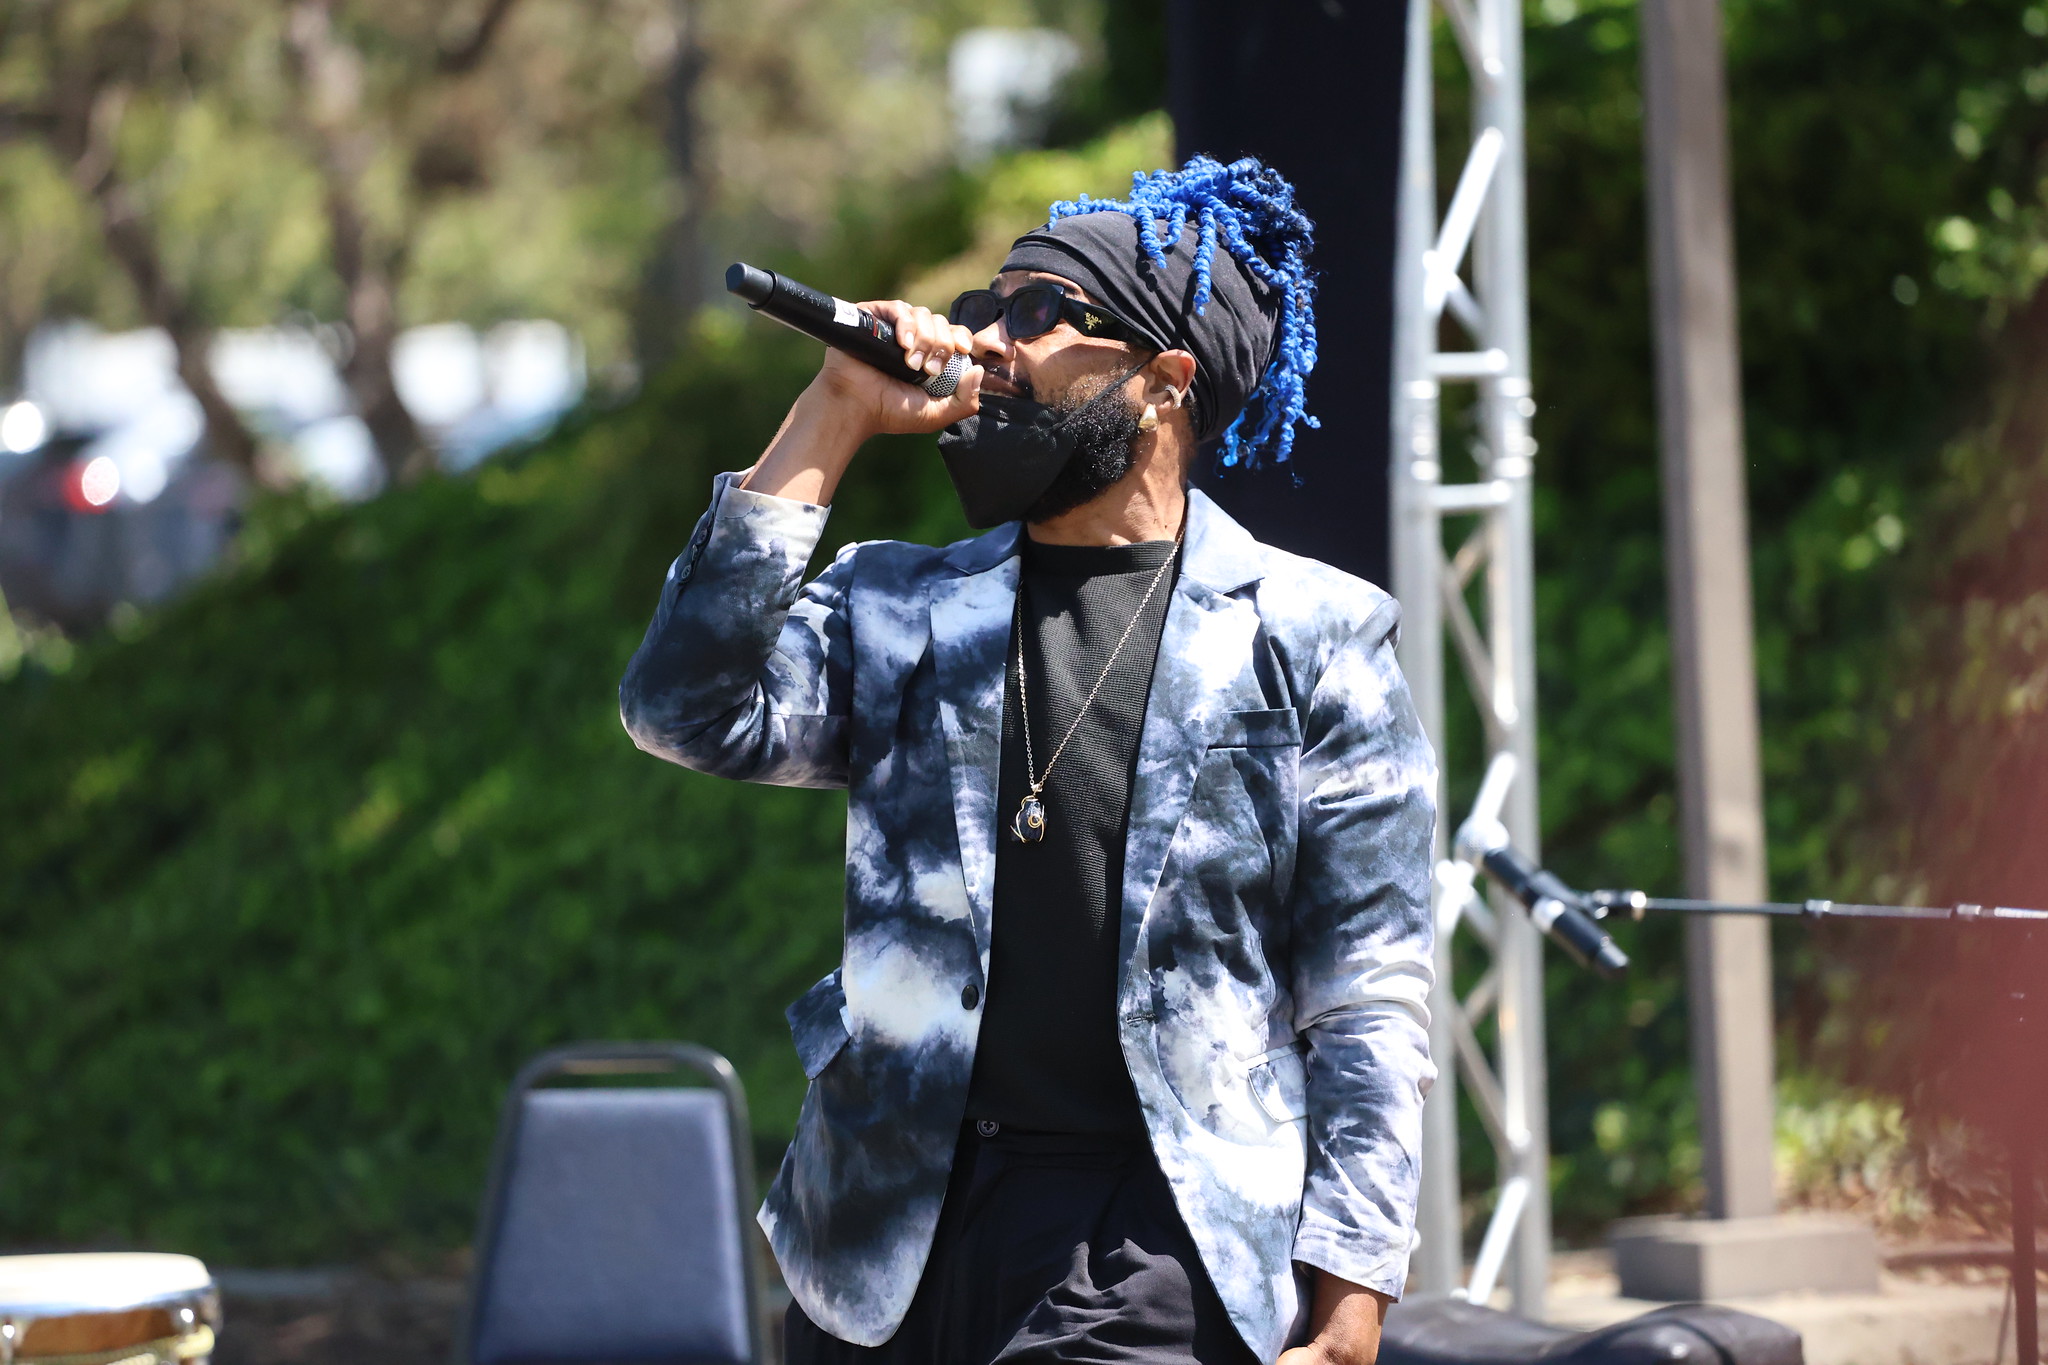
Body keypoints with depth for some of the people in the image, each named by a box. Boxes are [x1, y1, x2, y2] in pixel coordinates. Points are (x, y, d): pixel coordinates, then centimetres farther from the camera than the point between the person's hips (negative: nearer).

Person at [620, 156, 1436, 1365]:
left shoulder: (1314, 638, 4)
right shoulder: (899, 611, 14)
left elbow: (1367, 1006, 0)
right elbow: (688, 710, -3)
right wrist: (829, 424, -2)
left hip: (1151, 1262, -3)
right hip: (890, 1241, 3)